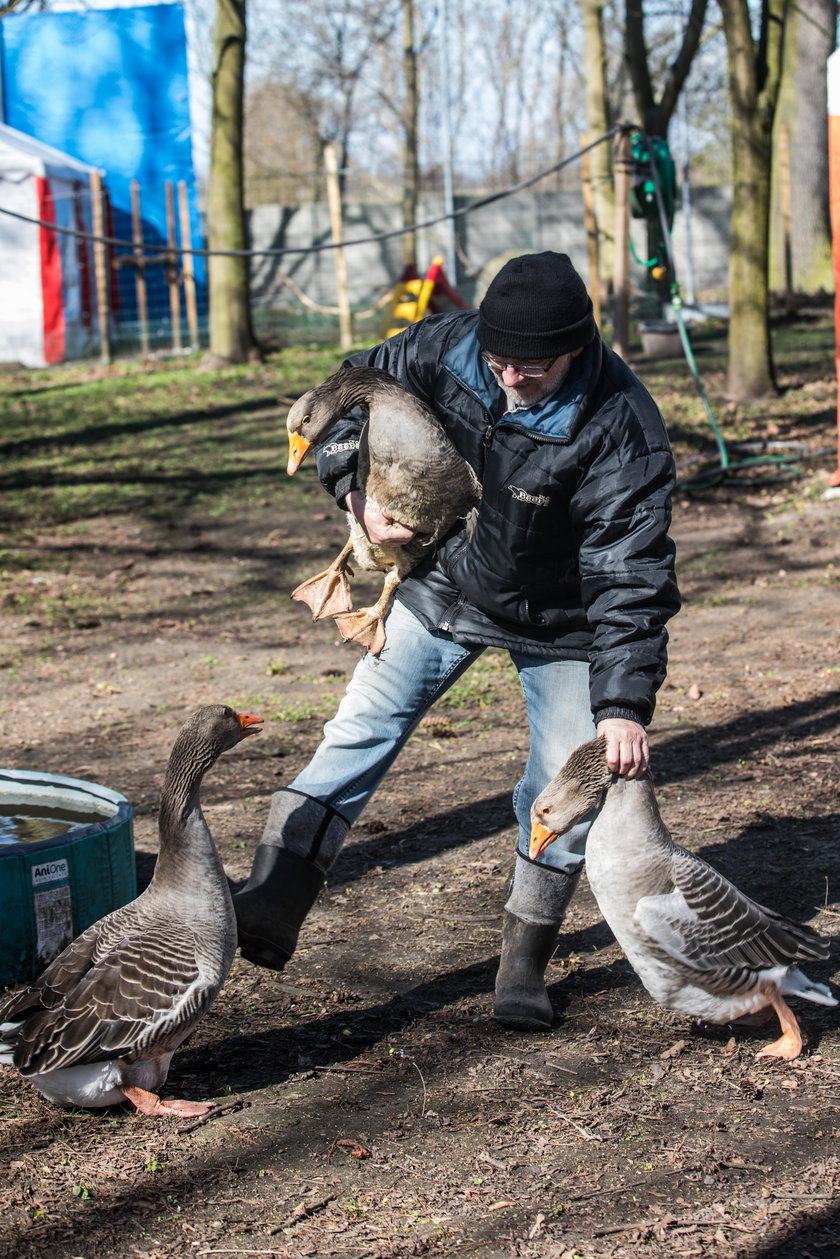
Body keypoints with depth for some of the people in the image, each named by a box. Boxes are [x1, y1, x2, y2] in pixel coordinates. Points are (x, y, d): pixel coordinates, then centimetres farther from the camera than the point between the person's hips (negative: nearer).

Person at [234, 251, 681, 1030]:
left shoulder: (620, 429, -32)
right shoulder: (445, 348, -22)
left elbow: (632, 579, -30)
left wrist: (624, 704, -36)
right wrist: (354, 490, -19)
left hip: (558, 622, -3)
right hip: (443, 590, 3)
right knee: (361, 729, -6)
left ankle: (524, 962, 13)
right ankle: (271, 908, -11)